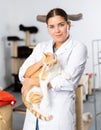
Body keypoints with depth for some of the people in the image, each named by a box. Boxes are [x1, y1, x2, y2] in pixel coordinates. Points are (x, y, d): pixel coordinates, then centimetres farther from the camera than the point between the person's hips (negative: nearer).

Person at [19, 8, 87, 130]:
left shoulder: (78, 48, -3)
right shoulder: (41, 47, 11)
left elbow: (68, 81, -15)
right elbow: (22, 73, 4)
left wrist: (33, 82, -12)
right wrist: (39, 63, -16)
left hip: (59, 110, -4)